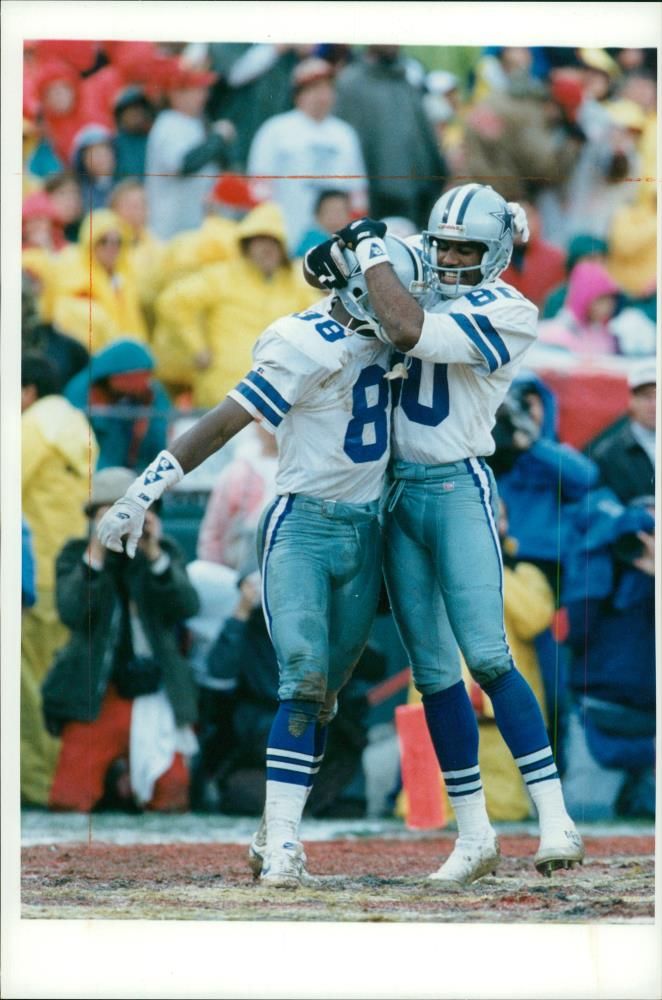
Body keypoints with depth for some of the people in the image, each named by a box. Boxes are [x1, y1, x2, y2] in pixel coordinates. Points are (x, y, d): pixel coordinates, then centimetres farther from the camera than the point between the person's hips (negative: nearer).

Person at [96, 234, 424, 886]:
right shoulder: (307, 347, -16)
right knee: (304, 680, -17)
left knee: (323, 693, 6)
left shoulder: (381, 335, 5)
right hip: (302, 526, -7)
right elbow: (224, 423, -16)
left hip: (365, 532, 7)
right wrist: (141, 495, -18)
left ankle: (275, 840, 13)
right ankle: (281, 842, -17)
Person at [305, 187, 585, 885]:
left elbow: (407, 332, -24)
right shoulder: (424, 289, 10)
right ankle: (474, 835, 11)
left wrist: (371, 249, -14)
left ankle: (554, 818, -17)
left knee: (487, 656, -19)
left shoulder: (507, 312, -11)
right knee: (433, 672, 5)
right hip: (400, 493, 6)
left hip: (459, 489, -6)